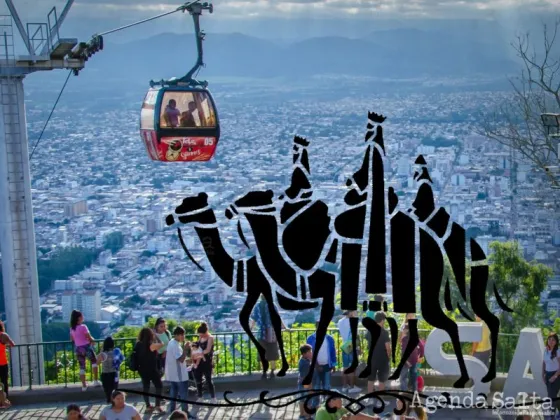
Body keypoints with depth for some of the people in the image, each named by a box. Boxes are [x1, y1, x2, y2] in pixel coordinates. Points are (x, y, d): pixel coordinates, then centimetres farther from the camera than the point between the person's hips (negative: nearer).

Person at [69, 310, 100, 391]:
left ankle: (84, 385, 14)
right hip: (86, 347, -5)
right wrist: (93, 340, 7)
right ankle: (95, 381, 9)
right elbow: (90, 338, -14)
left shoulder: (72, 328, 3)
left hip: (78, 349, 5)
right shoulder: (83, 327, -17)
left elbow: (72, 339, 15)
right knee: (94, 362, 15)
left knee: (82, 367, 12)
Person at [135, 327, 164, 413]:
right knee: (159, 386, 7)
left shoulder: (138, 344, -2)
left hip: (142, 370, 6)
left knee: (145, 387, 14)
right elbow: (161, 344, -10)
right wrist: (156, 336, -3)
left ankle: (148, 406, 18)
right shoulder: (151, 345, -19)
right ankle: (158, 405, 1)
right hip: (152, 369, -6)